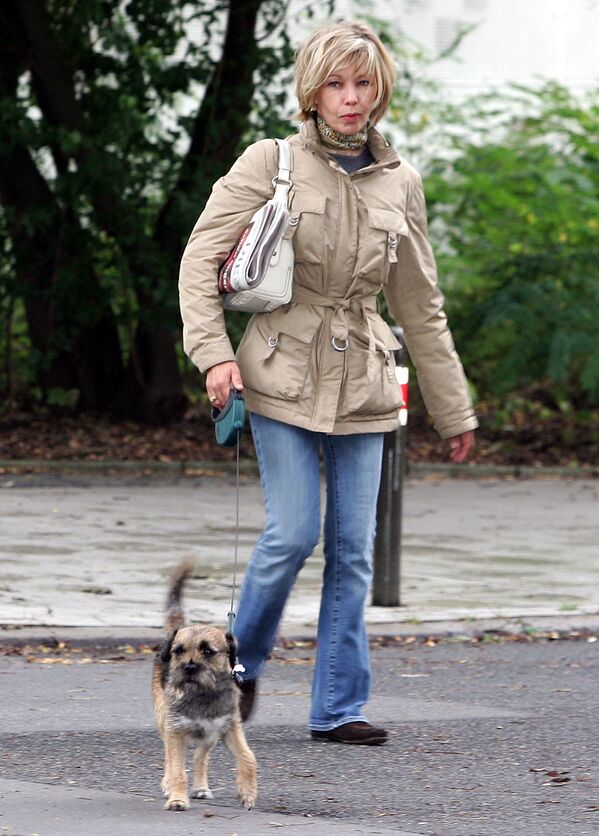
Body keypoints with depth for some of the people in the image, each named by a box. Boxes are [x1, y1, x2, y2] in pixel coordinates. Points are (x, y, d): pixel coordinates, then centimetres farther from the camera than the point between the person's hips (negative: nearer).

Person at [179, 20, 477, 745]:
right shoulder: (270, 163, -3)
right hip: (284, 375, -3)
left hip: (360, 383, 4)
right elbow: (201, 258, -3)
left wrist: (454, 411, 16)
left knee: (354, 549, 1)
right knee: (294, 534, -11)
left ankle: (339, 708, 8)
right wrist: (214, 352, -15)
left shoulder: (400, 183, 8)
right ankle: (242, 662, 15)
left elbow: (420, 306, 15)